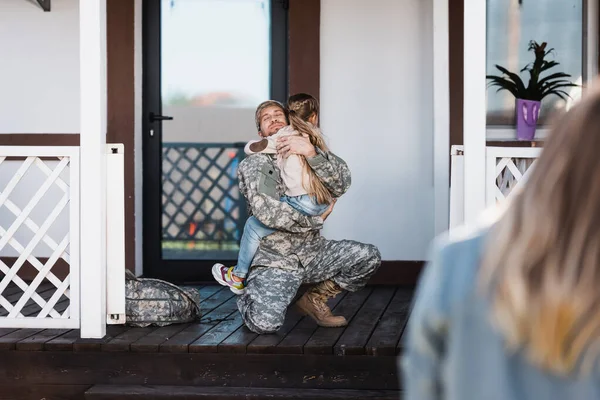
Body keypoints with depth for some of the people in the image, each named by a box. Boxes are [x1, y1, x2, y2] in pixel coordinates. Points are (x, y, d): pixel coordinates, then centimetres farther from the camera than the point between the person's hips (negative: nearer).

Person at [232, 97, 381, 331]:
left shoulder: (307, 155, 13)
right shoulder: (253, 165, 1)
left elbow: (341, 184, -8)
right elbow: (266, 211, -18)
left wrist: (312, 153, -22)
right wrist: (315, 219, -11)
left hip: (313, 252, 5)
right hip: (274, 258, -5)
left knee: (369, 257, -13)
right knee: (265, 323, -27)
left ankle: (314, 299, 6)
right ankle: (248, 300, 12)